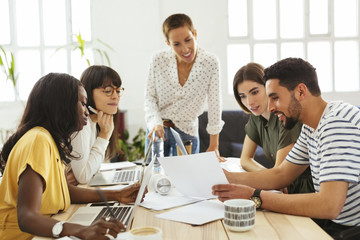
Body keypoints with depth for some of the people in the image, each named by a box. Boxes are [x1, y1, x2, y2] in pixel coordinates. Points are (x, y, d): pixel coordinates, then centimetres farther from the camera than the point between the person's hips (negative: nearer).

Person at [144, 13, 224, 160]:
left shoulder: (210, 63, -15)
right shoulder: (158, 60, -12)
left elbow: (215, 105, -11)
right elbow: (150, 97, -3)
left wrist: (214, 146, -10)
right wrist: (155, 123, -20)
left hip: (187, 132, -1)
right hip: (158, 128, 1)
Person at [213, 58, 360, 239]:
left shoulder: (338, 123, -24)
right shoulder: (311, 127, 7)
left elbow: (329, 206, -32)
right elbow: (281, 175, 10)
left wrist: (254, 197, -27)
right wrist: (221, 176, -1)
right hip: (331, 221, 8)